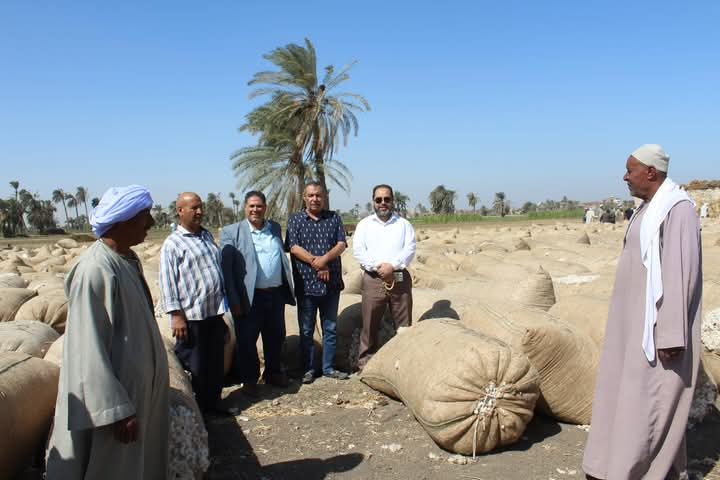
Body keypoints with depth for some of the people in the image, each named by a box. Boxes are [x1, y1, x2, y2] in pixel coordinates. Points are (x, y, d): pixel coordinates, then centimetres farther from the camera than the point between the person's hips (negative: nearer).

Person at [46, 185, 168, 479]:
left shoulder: (128, 259, 4)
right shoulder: (96, 271, -24)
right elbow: (89, 350, -24)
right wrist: (117, 410, -22)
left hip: (140, 385, 9)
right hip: (114, 392, -9)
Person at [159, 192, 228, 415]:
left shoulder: (207, 236, 13)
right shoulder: (172, 243, -8)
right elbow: (168, 282, -11)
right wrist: (176, 315, -16)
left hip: (215, 312, 7)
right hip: (190, 316, -6)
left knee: (216, 363, 14)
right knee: (193, 366, 5)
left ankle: (212, 402, 29)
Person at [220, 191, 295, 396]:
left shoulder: (275, 228, 11)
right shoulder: (231, 232, -5)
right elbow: (226, 268, -9)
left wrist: (288, 289, 10)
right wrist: (234, 300, -14)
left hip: (276, 294, 5)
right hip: (250, 298, -5)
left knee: (276, 337, 16)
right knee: (246, 340, 6)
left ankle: (273, 373, 36)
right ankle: (249, 379, 23)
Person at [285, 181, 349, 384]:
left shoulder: (334, 218, 8)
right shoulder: (295, 219, 3)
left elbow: (341, 244, -2)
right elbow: (294, 247, -8)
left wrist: (325, 258, -19)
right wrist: (316, 263, -16)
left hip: (331, 283, 2)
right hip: (306, 283, -2)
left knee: (330, 327, 10)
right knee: (306, 330, 6)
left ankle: (329, 367, 21)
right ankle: (308, 369, 18)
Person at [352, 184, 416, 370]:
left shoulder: (403, 224, 12)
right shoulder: (364, 224, 11)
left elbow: (410, 249, 0)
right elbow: (358, 251, 0)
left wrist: (392, 265, -15)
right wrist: (377, 267, -14)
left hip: (400, 278, 1)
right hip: (373, 279, 0)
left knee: (404, 324, 4)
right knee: (370, 324, 2)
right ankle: (365, 361, 12)